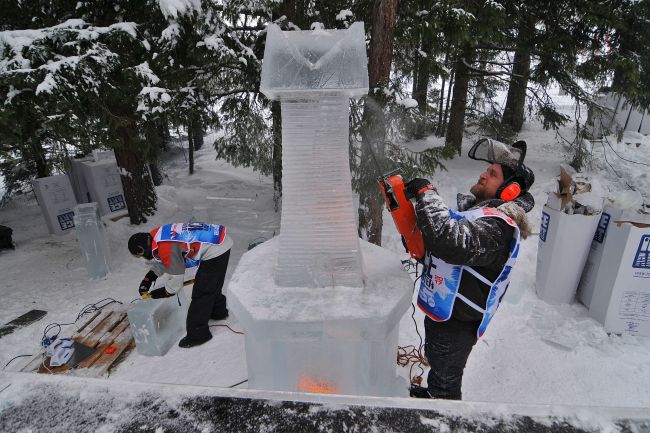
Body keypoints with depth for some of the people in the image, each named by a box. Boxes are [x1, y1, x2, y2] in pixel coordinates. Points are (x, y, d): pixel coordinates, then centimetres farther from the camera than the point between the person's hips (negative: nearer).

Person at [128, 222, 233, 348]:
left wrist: (161, 293, 6)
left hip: (215, 251, -10)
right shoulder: (155, 235, 5)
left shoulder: (166, 249, -21)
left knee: (201, 293, 0)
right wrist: (148, 278, 19)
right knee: (211, 285, 28)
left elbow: (175, 280, -11)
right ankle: (218, 311, 49)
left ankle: (197, 334, 11)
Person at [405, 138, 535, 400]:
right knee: (435, 361, 34)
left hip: (456, 325, -9)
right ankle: (432, 393, 59)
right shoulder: (478, 210, 4)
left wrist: (426, 193, -35)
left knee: (445, 380, 16)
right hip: (441, 312, 9)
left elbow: (451, 240, -46)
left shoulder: (496, 225, -29)